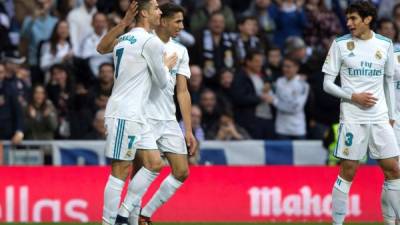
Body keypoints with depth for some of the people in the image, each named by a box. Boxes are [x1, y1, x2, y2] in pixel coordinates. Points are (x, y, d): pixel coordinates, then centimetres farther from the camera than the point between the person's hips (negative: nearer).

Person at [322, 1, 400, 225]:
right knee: (348, 171, -3)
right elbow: (327, 84, -1)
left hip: (380, 118, 3)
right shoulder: (340, 44, -1)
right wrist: (353, 96, -14)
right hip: (352, 118, -3)